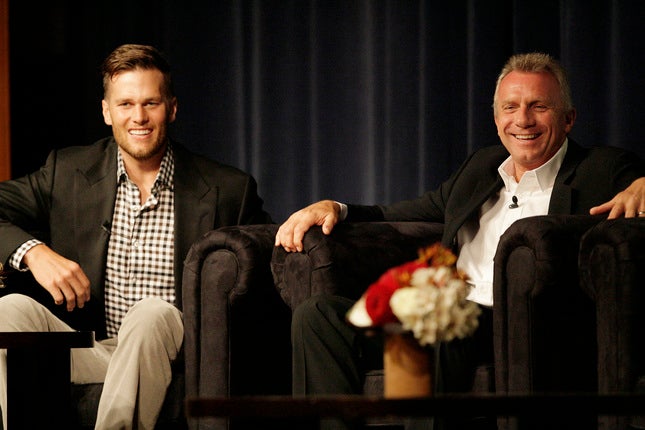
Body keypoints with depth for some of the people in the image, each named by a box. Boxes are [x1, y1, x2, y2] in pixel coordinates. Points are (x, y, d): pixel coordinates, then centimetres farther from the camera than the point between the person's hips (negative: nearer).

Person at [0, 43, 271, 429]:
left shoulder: (228, 190, 7)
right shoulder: (68, 171, 11)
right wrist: (33, 252, -13)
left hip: (170, 358, -2)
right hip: (89, 358, 2)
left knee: (152, 313, -35)